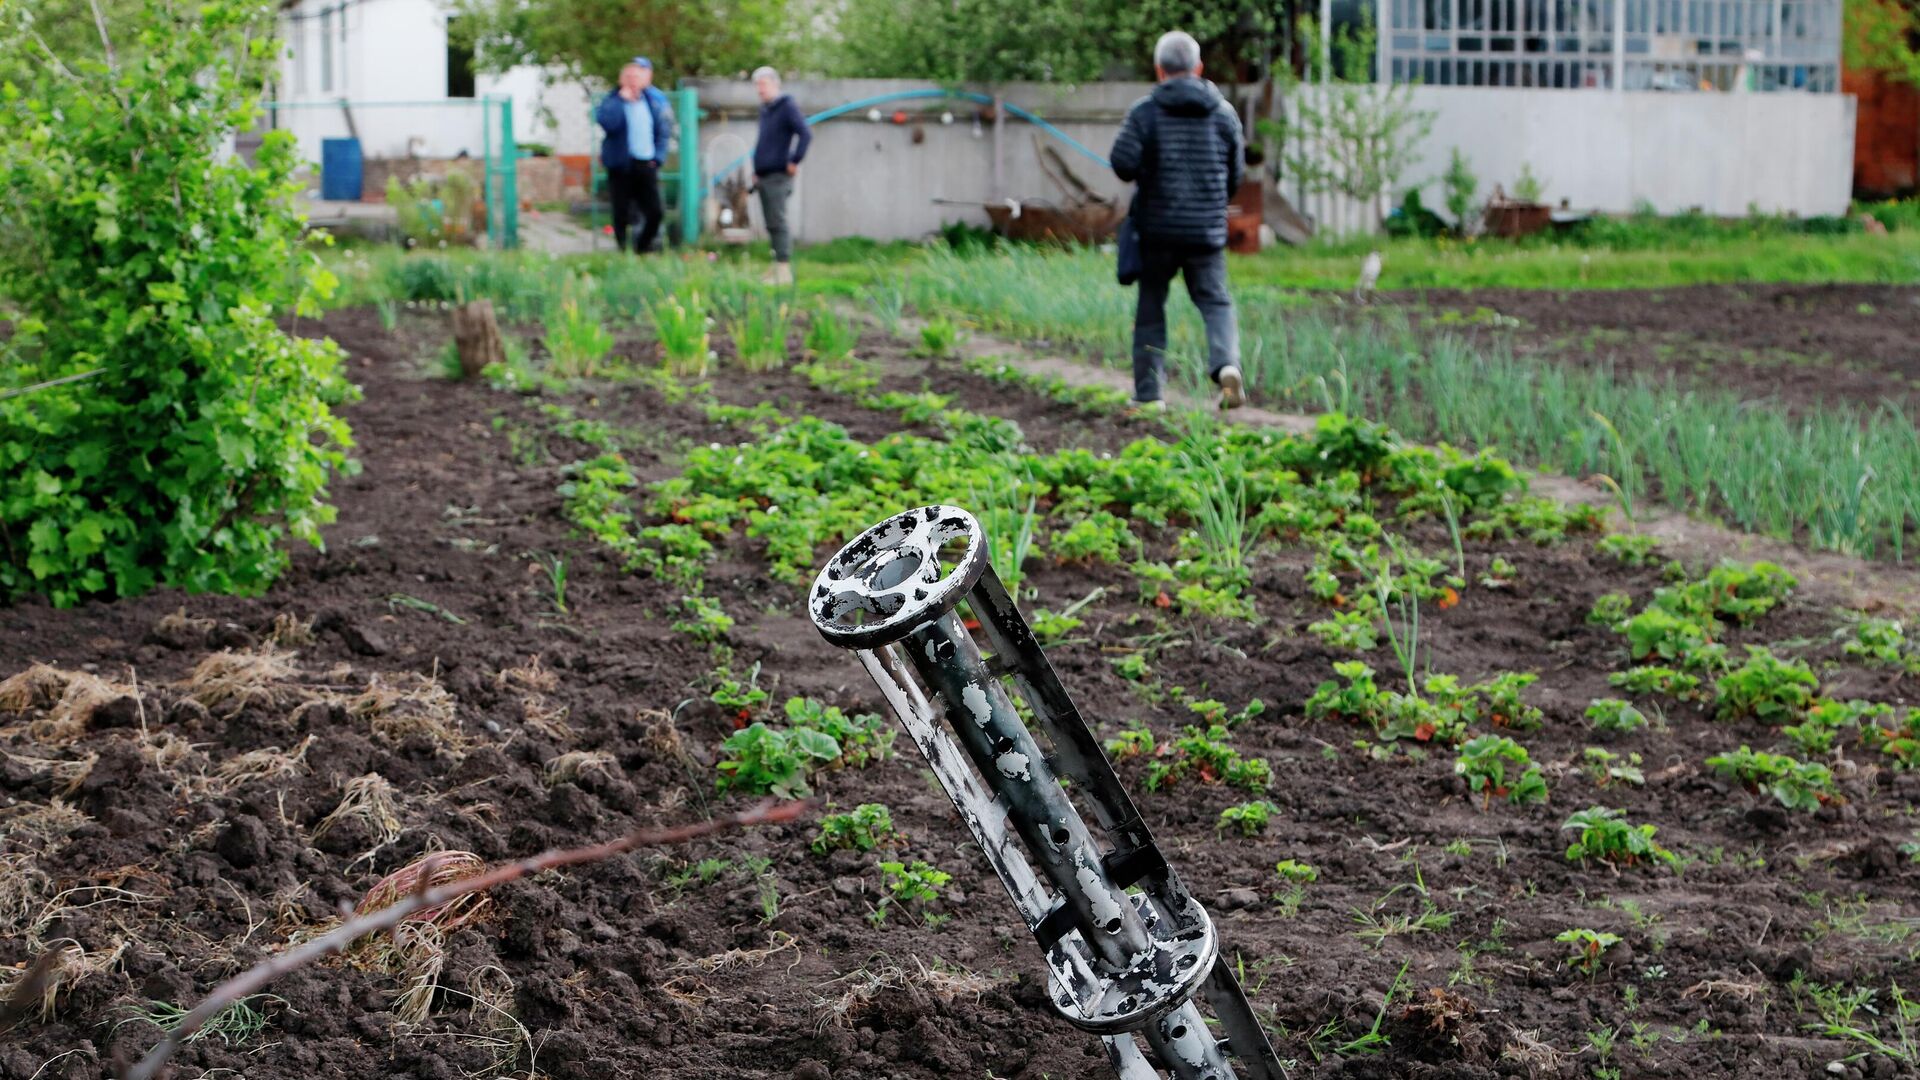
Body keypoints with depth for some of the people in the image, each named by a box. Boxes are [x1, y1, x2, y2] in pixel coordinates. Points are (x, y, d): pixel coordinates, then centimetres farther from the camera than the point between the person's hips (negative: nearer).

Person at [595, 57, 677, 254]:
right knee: (622, 214, -2)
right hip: (621, 166, -3)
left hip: (646, 164, 3)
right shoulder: (612, 101, -2)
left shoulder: (655, 101, 9)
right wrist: (622, 99, -17)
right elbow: (607, 122, -22)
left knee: (655, 213, 1)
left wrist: (658, 157, 4)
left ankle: (642, 249, 19)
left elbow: (664, 132, 15)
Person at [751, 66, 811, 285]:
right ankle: (777, 267, 15)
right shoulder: (764, 110, 18)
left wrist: (794, 161, -18)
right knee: (772, 224, 10)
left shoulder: (787, 107, -8)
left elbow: (806, 134, -20)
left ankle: (784, 269, -12)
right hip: (764, 176, 9)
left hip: (778, 176, -9)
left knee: (778, 222, -11)